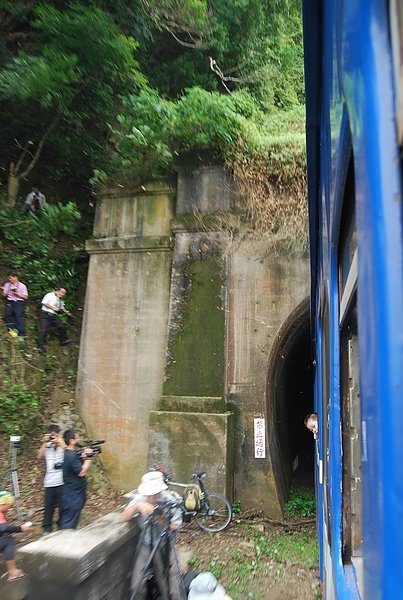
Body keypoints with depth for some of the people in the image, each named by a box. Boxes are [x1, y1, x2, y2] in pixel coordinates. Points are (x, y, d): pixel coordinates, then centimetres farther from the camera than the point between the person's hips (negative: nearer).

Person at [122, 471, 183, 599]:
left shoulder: (170, 500, -15)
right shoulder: (140, 498, -10)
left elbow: (174, 529, -12)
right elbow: (124, 518, -16)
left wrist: (162, 521, -31)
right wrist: (137, 506, -33)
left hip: (165, 546, -1)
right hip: (146, 545, 2)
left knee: (172, 589, -10)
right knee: (137, 586, -10)